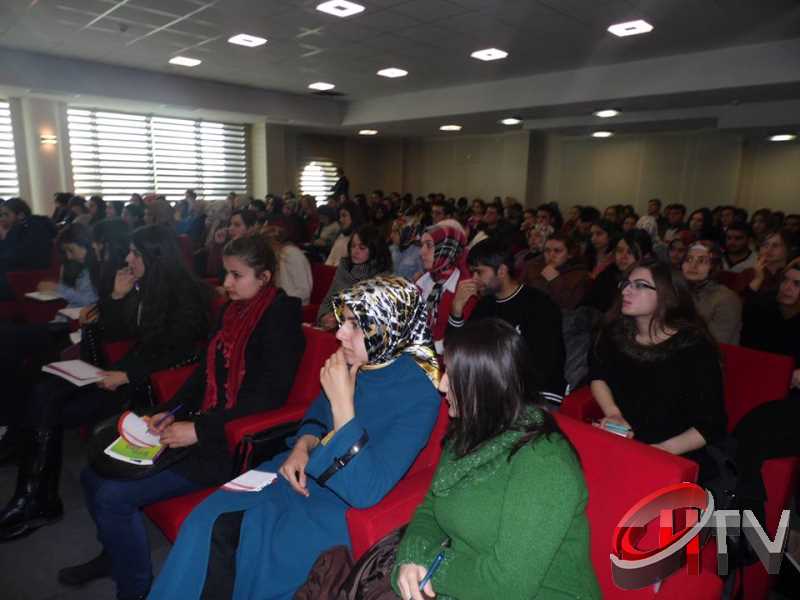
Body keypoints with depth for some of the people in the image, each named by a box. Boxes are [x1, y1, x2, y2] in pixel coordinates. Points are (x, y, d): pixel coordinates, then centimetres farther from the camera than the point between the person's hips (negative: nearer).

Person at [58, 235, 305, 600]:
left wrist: (199, 429, -20)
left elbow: (270, 393, -20)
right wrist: (170, 412, 1)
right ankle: (114, 553, 36)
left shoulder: (280, 315, -14)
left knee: (115, 497, -14)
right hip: (203, 425, 9)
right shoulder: (233, 310, 10)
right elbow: (206, 372, 16)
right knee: (94, 473, 10)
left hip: (236, 442, -8)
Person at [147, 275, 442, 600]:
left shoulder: (419, 394, -21)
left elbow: (367, 492, -26)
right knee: (208, 522, -12)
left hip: (345, 505, -5)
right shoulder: (352, 360, -5)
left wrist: (342, 402, -28)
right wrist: (303, 445, -6)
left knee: (253, 546, -21)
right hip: (303, 472, 6)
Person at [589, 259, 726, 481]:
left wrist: (662, 451, -21)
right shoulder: (615, 332, -1)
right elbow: (598, 374, 16)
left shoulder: (695, 347, -13)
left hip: (678, 458, -4)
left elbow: (712, 425, -11)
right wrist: (613, 413, 0)